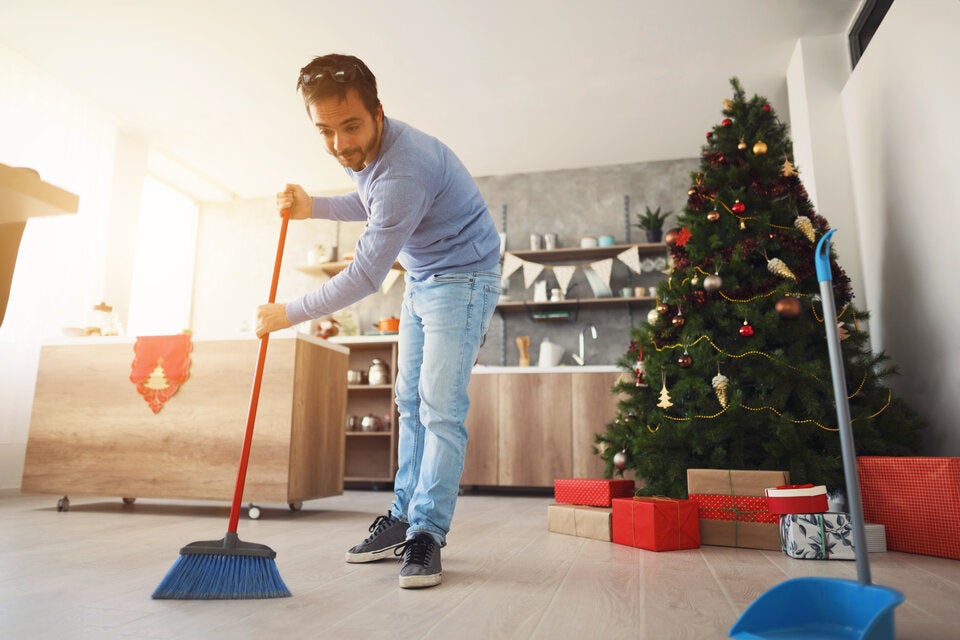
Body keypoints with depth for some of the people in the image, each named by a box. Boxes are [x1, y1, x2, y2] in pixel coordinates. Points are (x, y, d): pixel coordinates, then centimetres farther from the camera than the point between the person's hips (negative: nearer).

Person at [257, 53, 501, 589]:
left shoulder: (404, 170, -31)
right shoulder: (366, 150, -2)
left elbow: (364, 277, -27)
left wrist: (290, 314, -15)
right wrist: (314, 207, 5)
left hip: (462, 278, -9)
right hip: (420, 280, 9)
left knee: (441, 408, -13)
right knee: (412, 403, 8)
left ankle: (427, 532, -5)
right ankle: (404, 517, 17)